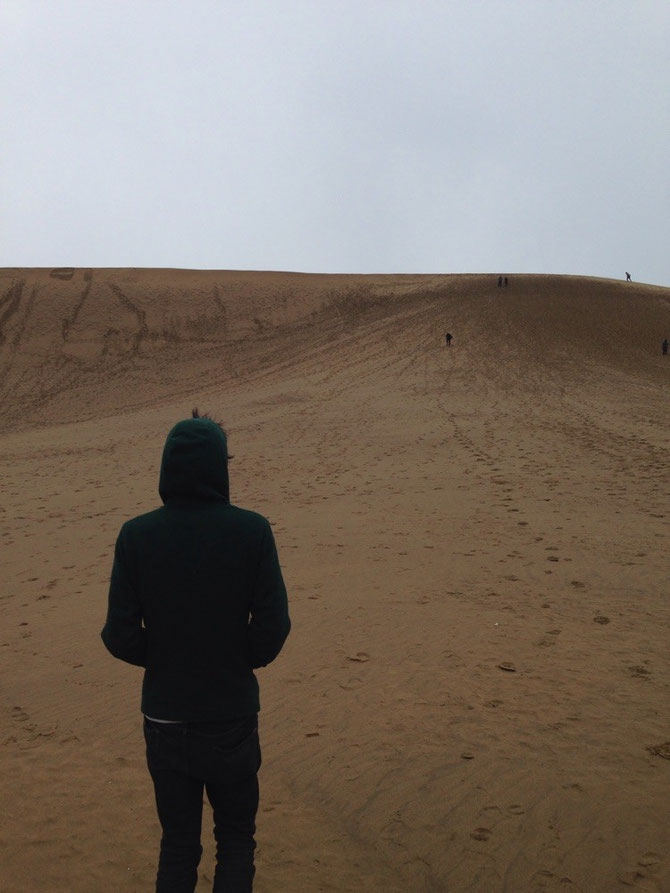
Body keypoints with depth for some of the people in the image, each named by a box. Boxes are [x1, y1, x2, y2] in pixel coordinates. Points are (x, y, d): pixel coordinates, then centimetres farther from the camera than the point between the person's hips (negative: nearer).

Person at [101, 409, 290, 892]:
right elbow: (273, 625, -14)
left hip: (165, 719, 2)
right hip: (232, 716, -1)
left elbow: (121, 637, -9)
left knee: (178, 843, 19)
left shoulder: (136, 535, -10)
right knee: (236, 839, 19)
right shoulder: (251, 531, -15)